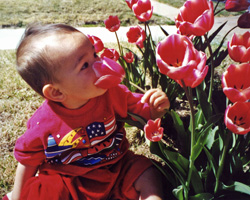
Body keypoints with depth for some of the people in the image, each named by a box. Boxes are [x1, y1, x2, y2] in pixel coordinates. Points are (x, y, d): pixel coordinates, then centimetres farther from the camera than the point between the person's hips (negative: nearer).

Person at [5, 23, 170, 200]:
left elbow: (143, 111, -3)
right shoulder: (42, 126, -20)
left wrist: (157, 108, -26)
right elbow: (28, 163, -3)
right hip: (68, 183, -1)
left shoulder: (112, 93, -16)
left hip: (117, 167, 2)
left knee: (149, 178, -16)